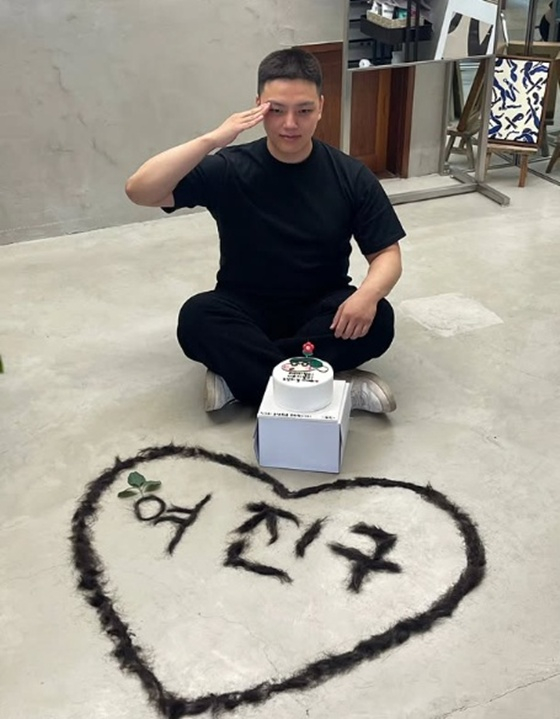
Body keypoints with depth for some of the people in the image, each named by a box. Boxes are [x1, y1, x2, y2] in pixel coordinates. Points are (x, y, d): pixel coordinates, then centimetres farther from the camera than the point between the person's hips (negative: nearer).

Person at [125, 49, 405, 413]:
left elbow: (387, 254, -5)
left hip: (322, 309, 1)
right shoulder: (231, 169, -10)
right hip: (247, 309, -1)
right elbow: (140, 191, -19)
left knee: (376, 319, -29)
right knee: (197, 318, -31)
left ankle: (241, 373, -23)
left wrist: (368, 293, -29)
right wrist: (211, 140, -30)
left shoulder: (350, 176, -7)